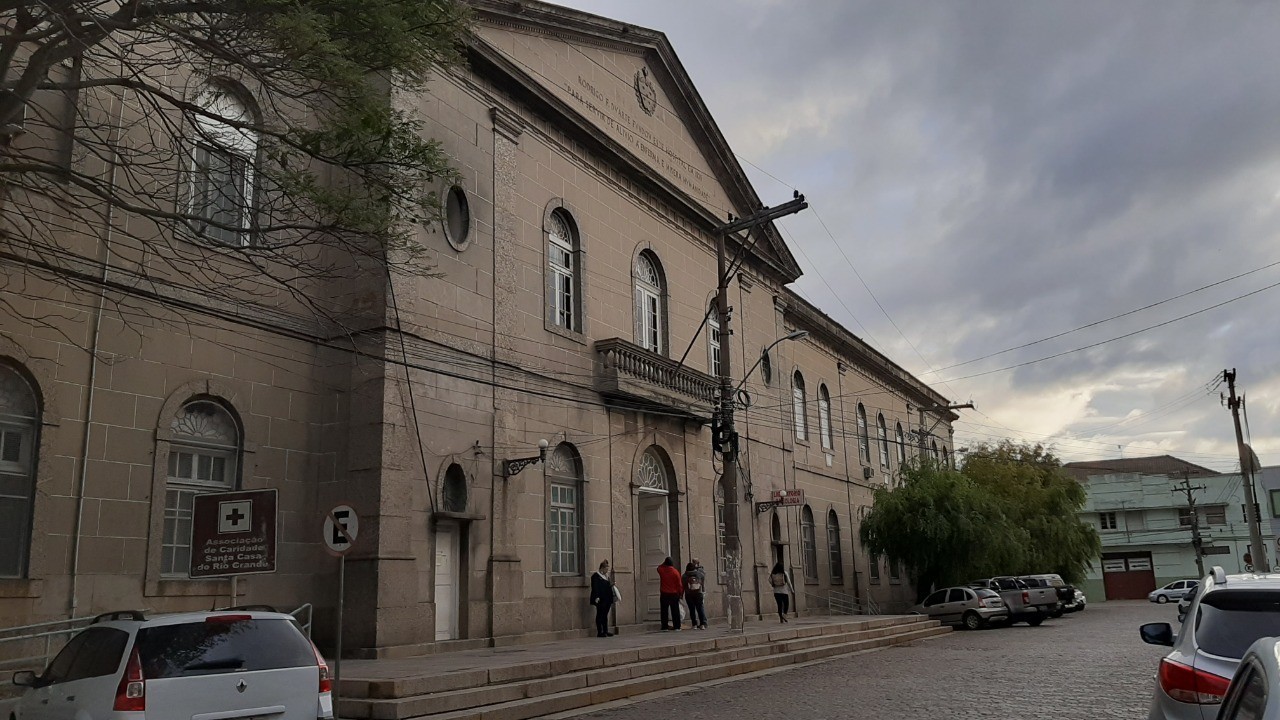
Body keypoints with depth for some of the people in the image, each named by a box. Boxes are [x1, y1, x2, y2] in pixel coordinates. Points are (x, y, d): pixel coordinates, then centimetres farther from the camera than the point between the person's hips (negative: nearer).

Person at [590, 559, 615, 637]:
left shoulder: (606, 576, 19)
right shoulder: (596, 576, -7)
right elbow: (595, 588, -15)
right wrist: (596, 597, -23)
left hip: (607, 600, 8)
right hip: (600, 600, -8)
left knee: (605, 615, 10)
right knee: (600, 615, -3)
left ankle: (605, 631, 14)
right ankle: (600, 632, -1)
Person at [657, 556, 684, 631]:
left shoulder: (661, 570, -4)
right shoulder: (675, 572, -8)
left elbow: (659, 567, 24)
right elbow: (679, 584, -5)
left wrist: (664, 563, 18)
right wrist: (680, 593, 5)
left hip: (664, 594, 1)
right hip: (674, 594, -1)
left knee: (664, 611, 7)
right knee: (675, 611, 4)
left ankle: (664, 627, 6)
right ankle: (677, 627, 2)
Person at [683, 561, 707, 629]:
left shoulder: (685, 576, 1)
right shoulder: (699, 573, 3)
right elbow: (705, 575, 24)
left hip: (689, 595, 0)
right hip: (698, 593, 0)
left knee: (692, 609, 5)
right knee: (700, 608, 3)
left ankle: (694, 624, 2)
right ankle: (703, 624, -5)